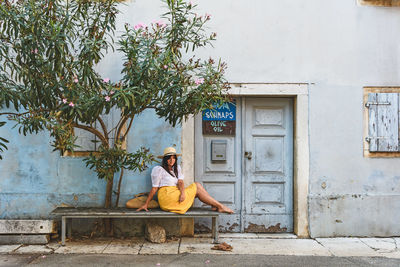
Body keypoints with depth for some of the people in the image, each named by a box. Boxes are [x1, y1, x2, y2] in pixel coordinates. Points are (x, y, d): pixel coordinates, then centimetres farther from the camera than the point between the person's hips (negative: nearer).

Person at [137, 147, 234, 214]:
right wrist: (146, 204, -7)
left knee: (197, 185, -9)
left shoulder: (177, 168, 17)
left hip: (176, 196, 7)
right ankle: (219, 205, -9)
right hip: (167, 196, -7)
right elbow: (154, 188, -3)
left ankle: (216, 205, -16)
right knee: (197, 188, -10)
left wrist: (182, 193, -20)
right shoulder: (158, 170, -2)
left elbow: (180, 182, 1)